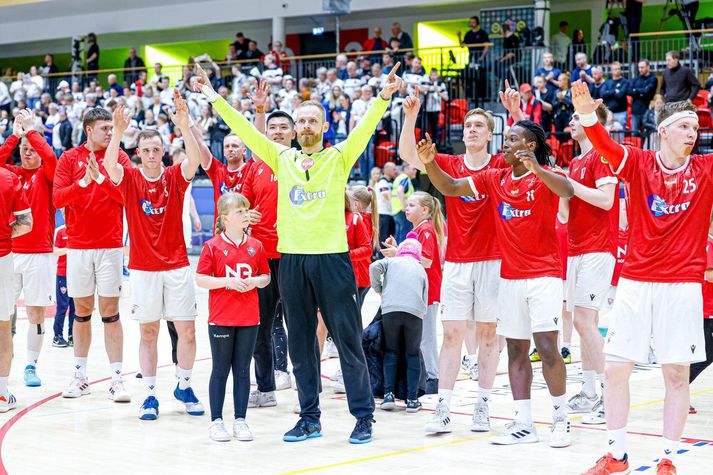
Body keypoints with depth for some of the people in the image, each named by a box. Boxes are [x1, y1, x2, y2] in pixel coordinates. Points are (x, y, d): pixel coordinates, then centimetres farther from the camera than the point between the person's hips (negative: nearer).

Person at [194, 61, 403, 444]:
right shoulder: (282, 158, 11)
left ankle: (363, 416, 7)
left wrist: (384, 96, -25)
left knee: (348, 340, 0)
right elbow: (245, 130, 10)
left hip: (331, 258, -3)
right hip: (291, 260, 4)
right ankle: (309, 419, 18)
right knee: (300, 344, 9)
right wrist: (214, 97, 5)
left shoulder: (338, 158, 3)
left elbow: (365, 128, -10)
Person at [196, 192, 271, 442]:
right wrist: (228, 282, -18)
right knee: (220, 370, 4)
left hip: (249, 319, 3)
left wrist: (255, 281, -9)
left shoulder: (255, 246, 5)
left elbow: (266, 277, 13)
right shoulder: (213, 246, -5)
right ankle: (216, 421, 11)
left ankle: (240, 420, 14)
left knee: (243, 370, 7)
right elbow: (200, 280, -7)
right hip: (221, 319, -3)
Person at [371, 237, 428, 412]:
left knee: (391, 352, 13)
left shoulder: (392, 261, 20)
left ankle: (388, 395, 2)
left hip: (390, 309, -1)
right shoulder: (421, 270, 26)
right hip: (415, 312, 1)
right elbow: (425, 300, 20)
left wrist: (378, 289, 13)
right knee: (413, 354, 12)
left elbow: (374, 267, 0)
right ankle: (412, 399, 6)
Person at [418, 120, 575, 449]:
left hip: (544, 275, -6)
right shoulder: (494, 179, 10)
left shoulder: (545, 178, -6)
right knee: (516, 349, 4)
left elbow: (567, 191, -27)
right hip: (510, 276, 6)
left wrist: (536, 170, -44)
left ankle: (560, 418, 0)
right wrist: (430, 164, -11)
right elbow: (450, 187, 7)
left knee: (547, 347, -12)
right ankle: (523, 424, 7)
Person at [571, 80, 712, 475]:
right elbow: (605, 146, -19)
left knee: (677, 374, 2)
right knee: (615, 368, 2)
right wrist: (587, 115, -39)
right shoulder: (638, 163, -1)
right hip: (635, 283, 0)